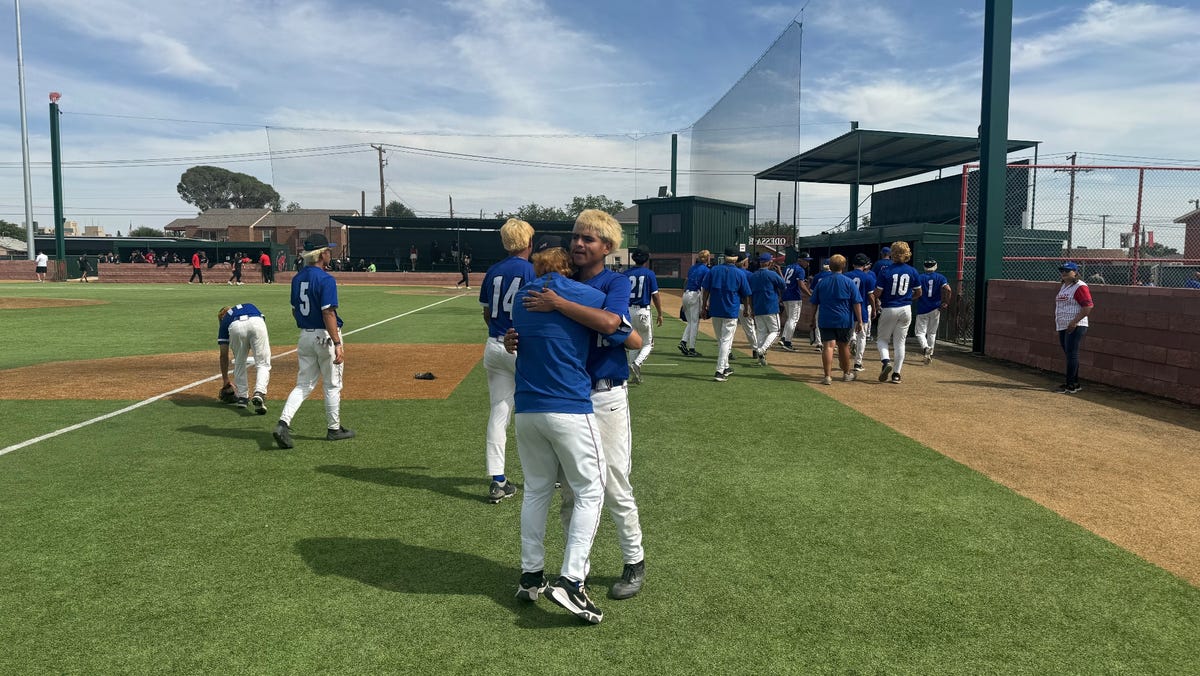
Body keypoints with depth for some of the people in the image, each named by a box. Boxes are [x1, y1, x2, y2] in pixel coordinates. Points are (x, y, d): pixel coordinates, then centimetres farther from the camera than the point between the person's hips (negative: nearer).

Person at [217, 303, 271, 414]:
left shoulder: (224, 321, 37)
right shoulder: (250, 306, 43)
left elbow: (224, 354, 33)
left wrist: (225, 380, 40)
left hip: (236, 327, 0)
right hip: (256, 323, 0)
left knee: (239, 364, 23)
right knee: (263, 364, 8)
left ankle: (242, 397, 22)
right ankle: (259, 392, -14)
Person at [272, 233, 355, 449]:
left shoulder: (297, 278, 7)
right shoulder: (326, 279, -17)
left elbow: (295, 310, 15)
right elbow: (328, 313, -24)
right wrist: (337, 344, -25)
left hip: (305, 336, 7)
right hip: (325, 337, -7)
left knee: (304, 385, 10)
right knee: (333, 386, 8)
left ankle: (283, 423, -7)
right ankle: (334, 429, 19)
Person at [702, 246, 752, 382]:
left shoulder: (714, 270, 2)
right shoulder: (740, 273, -4)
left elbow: (706, 290, 2)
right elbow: (745, 295, 2)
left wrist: (704, 307, 9)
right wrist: (746, 309, 18)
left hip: (715, 310, 3)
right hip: (731, 312, -3)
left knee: (720, 340, 17)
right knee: (726, 341, -1)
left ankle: (725, 367, 27)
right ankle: (720, 371, -8)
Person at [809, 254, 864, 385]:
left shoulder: (821, 282, 5)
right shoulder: (849, 282, -1)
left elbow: (814, 303, 9)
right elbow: (856, 303, -4)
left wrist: (813, 319, 18)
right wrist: (859, 321, -1)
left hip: (825, 320, 1)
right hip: (845, 320, 0)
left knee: (828, 346, -5)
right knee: (843, 346, 14)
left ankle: (828, 376, -14)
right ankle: (847, 373, 29)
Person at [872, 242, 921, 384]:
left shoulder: (886, 270, -11)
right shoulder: (912, 271, 0)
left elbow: (877, 293, -11)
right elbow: (918, 293, 8)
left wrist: (877, 301, 10)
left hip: (888, 309, -3)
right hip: (906, 310, 3)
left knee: (882, 339, 12)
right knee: (900, 342, 9)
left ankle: (886, 361, -14)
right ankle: (896, 373, 9)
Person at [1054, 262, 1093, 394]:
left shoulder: (1080, 287, -12)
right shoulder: (1063, 287, 18)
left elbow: (1088, 306, -19)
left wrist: (1074, 322, -21)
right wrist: (1056, 321, 19)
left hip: (1075, 327, -9)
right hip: (1063, 327, 9)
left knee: (1072, 355, -9)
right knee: (1069, 355, 12)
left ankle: (1070, 386, -6)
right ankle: (1075, 383, 20)